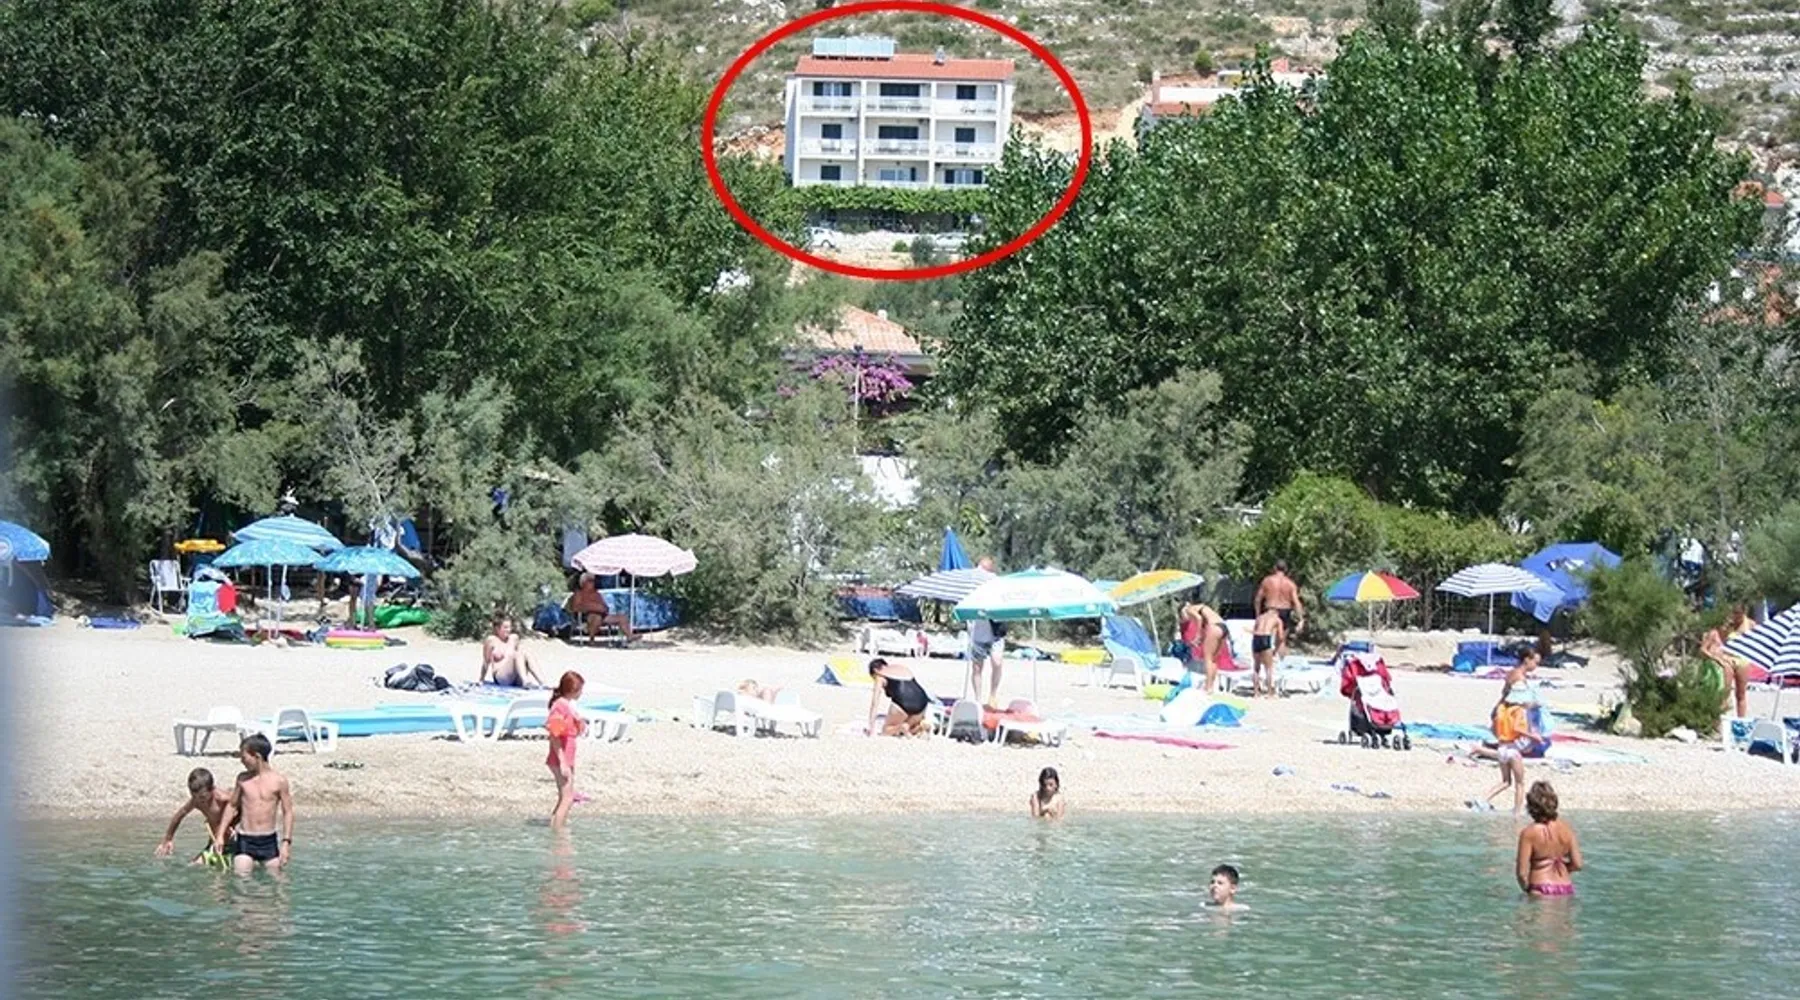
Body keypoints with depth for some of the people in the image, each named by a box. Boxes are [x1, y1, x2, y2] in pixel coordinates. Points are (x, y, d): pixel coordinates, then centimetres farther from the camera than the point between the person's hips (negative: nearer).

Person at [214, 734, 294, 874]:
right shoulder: (243, 779, 3)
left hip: (269, 841, -1)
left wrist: (286, 842, -9)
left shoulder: (279, 780, -5)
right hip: (245, 841, 1)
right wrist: (220, 835, 10)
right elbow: (232, 806, 13)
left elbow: (287, 812, -2)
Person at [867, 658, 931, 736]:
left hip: (902, 701, -5)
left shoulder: (880, 676, 17)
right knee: (909, 731, 25)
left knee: (886, 731, 15)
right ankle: (921, 726, -5)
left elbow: (875, 703, 13)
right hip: (921, 701, 5)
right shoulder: (905, 669, 32)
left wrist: (871, 726, 16)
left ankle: (902, 728, -13)